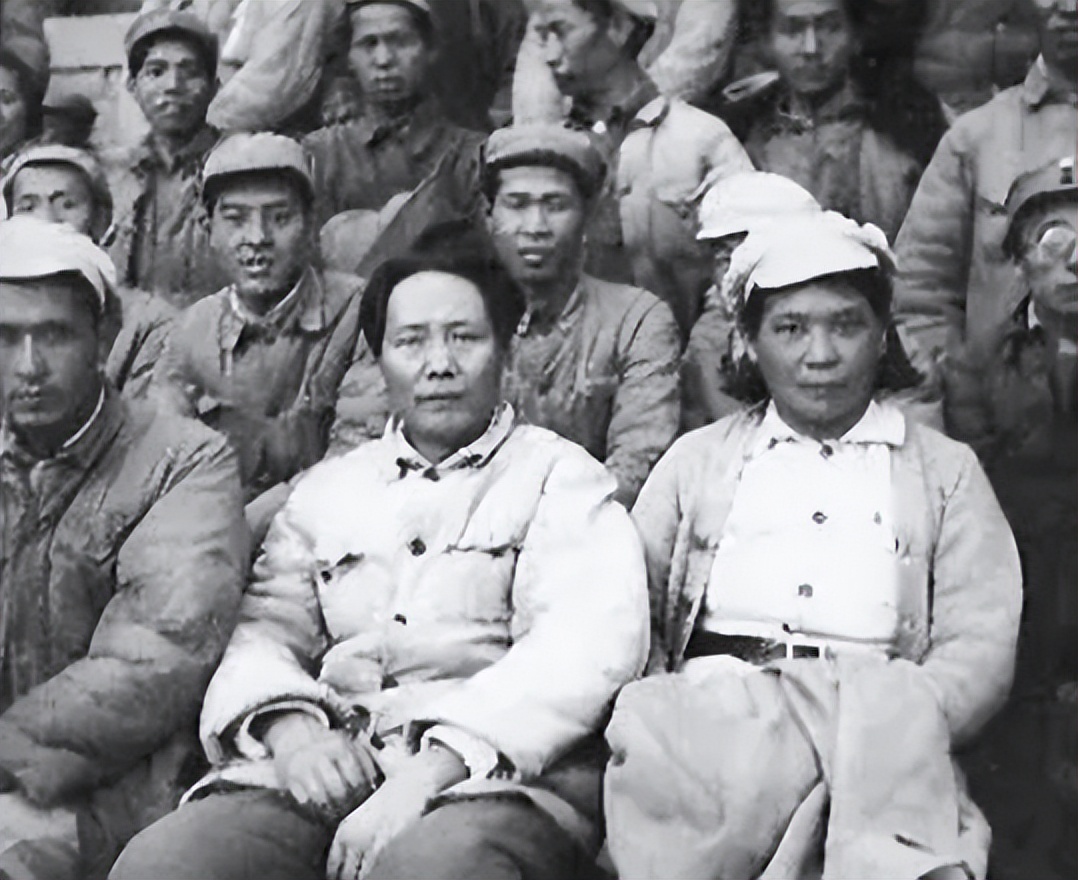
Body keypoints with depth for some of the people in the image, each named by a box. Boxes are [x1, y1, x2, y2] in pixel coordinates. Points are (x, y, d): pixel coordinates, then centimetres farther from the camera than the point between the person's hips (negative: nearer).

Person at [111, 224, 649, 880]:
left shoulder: (560, 476, 10)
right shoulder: (328, 488, 24)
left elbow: (592, 644, -7)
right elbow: (265, 632, 15)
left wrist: (427, 774, -19)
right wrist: (291, 726, -10)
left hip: (494, 764, -4)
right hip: (330, 759, 5)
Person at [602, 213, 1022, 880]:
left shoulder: (947, 470, 18)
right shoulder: (697, 458, 23)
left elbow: (982, 648, 6)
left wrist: (889, 733, -14)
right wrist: (650, 719, -9)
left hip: (876, 717, -1)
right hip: (710, 702, 2)